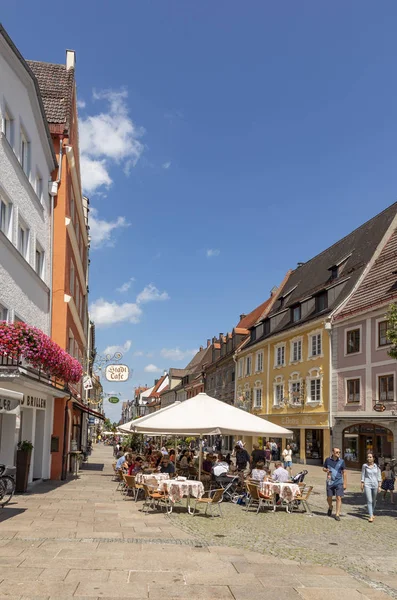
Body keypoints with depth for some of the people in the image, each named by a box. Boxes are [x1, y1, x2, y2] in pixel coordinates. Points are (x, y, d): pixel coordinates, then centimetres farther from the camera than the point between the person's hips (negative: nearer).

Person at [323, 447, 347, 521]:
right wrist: (326, 470, -10)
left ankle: (337, 514, 3)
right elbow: (323, 468, 14)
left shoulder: (341, 461, -2)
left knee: (338, 498, -6)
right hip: (330, 482, 1)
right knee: (329, 497, 8)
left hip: (339, 482, -1)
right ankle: (330, 507, 40)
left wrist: (345, 483, -2)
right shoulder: (328, 460, 0)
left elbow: (344, 472, 1)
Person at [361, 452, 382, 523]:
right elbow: (363, 476, 4)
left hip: (375, 484, 2)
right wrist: (362, 485, 2)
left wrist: (379, 486, -1)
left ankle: (371, 513, 37)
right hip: (367, 485, -2)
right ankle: (371, 516, -11)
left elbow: (379, 476, 3)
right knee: (369, 500, -11)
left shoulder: (376, 466, 0)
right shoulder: (364, 466, -2)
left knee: (374, 500, 15)